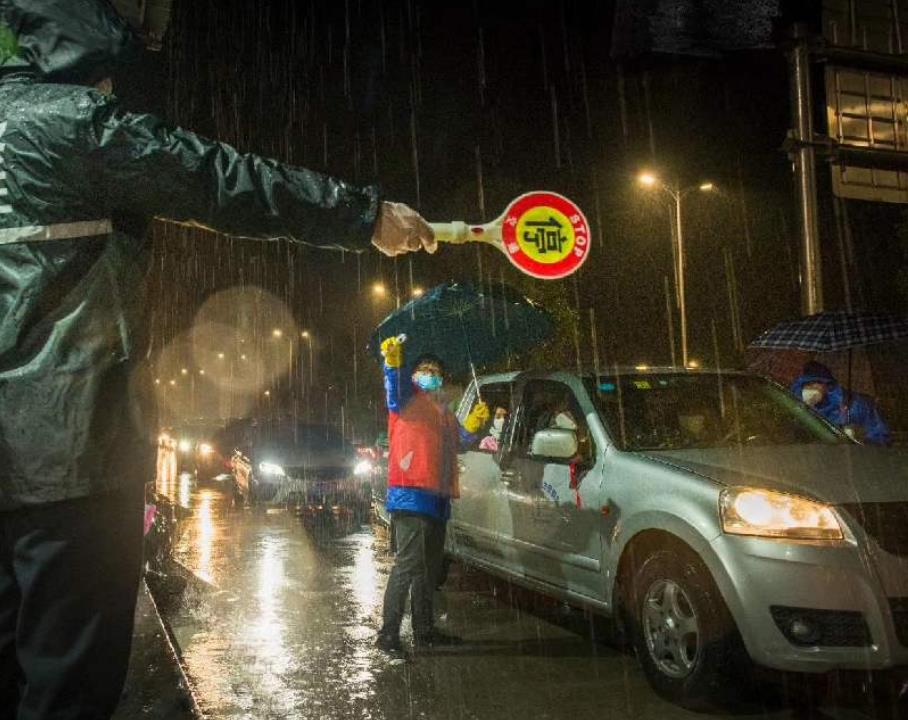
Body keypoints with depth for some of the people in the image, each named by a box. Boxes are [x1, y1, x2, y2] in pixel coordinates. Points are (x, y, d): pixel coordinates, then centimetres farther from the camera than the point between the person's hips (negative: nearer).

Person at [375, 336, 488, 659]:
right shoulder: (409, 396, 2)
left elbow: (458, 440, 18)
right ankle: (388, 634, -10)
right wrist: (392, 364, -37)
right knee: (408, 565, -14)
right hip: (410, 495, -9)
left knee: (430, 569, 16)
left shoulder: (444, 413, 26)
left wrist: (472, 426, 0)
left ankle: (425, 631, 26)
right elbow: (394, 396, -20)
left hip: (437, 498, 9)